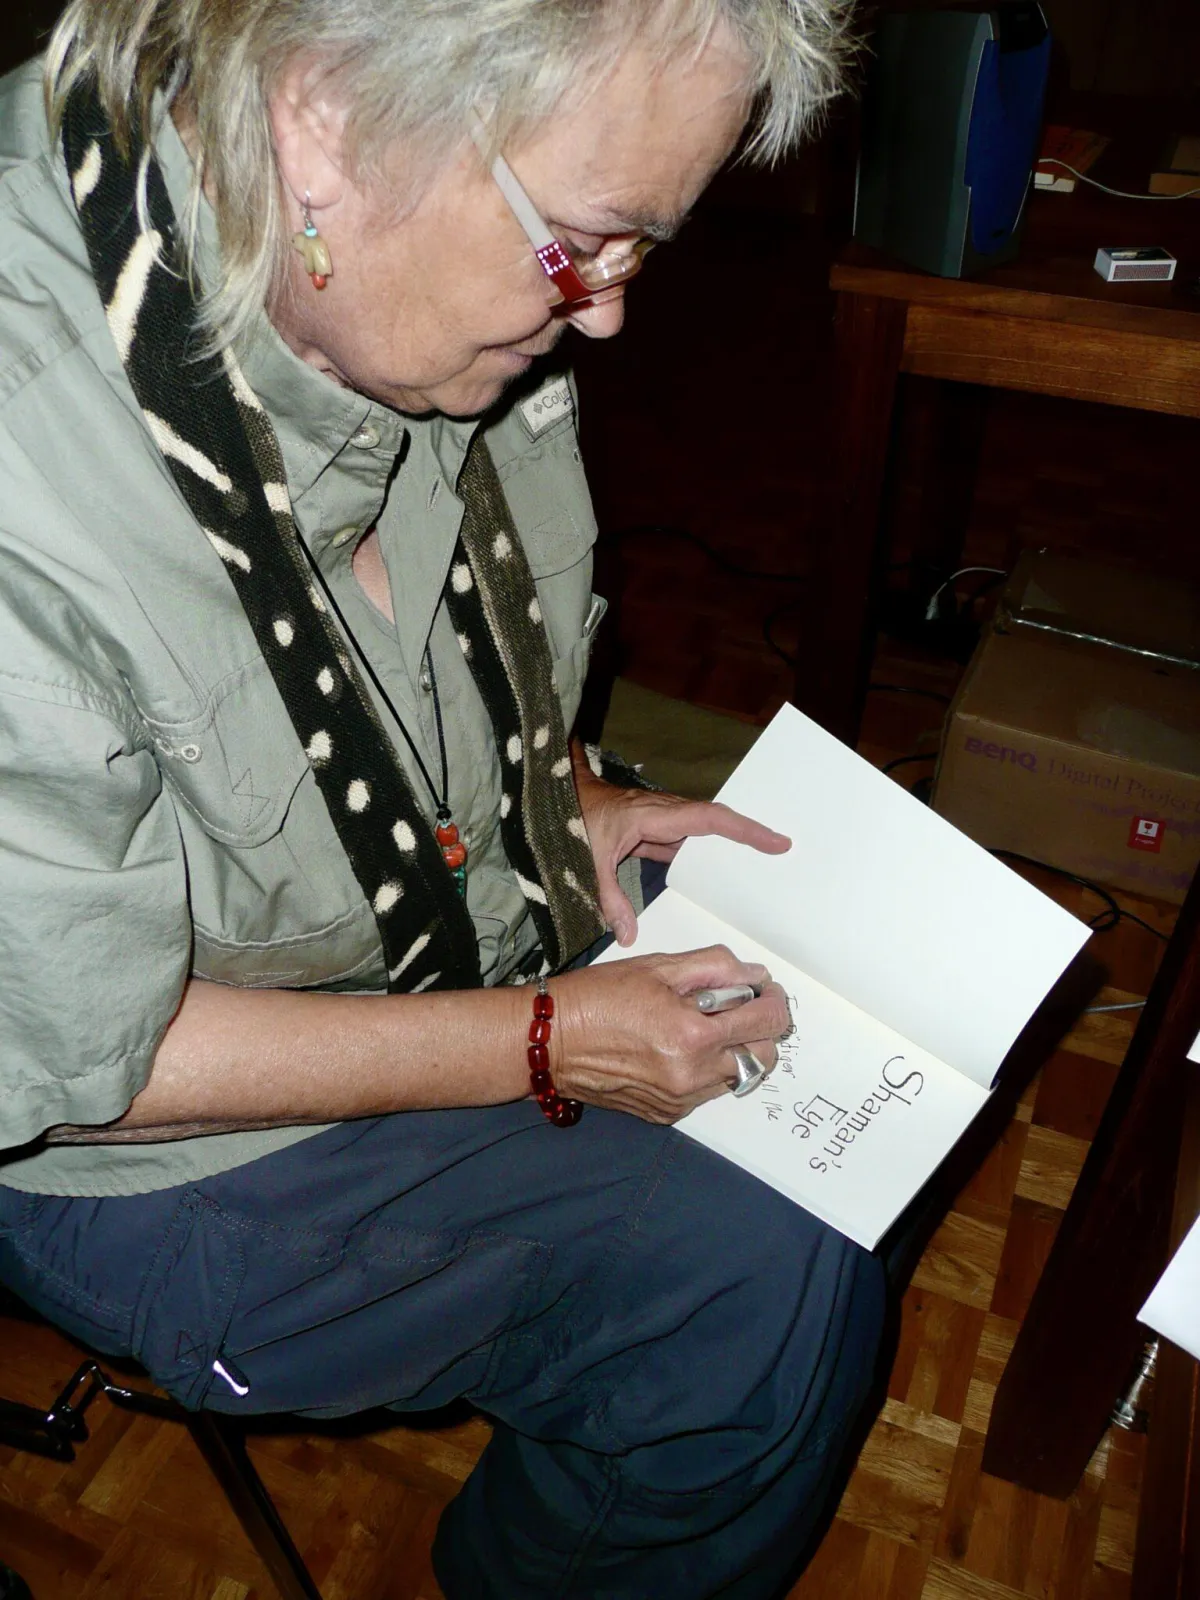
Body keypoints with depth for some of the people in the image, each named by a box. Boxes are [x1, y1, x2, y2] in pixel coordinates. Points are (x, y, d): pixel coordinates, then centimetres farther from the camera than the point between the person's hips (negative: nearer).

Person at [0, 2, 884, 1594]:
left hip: (484, 913, 7)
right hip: (184, 1153, -6)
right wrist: (541, 1044, -22)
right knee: (776, 1301, -15)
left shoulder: (405, 287, -10)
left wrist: (568, 791, -5)